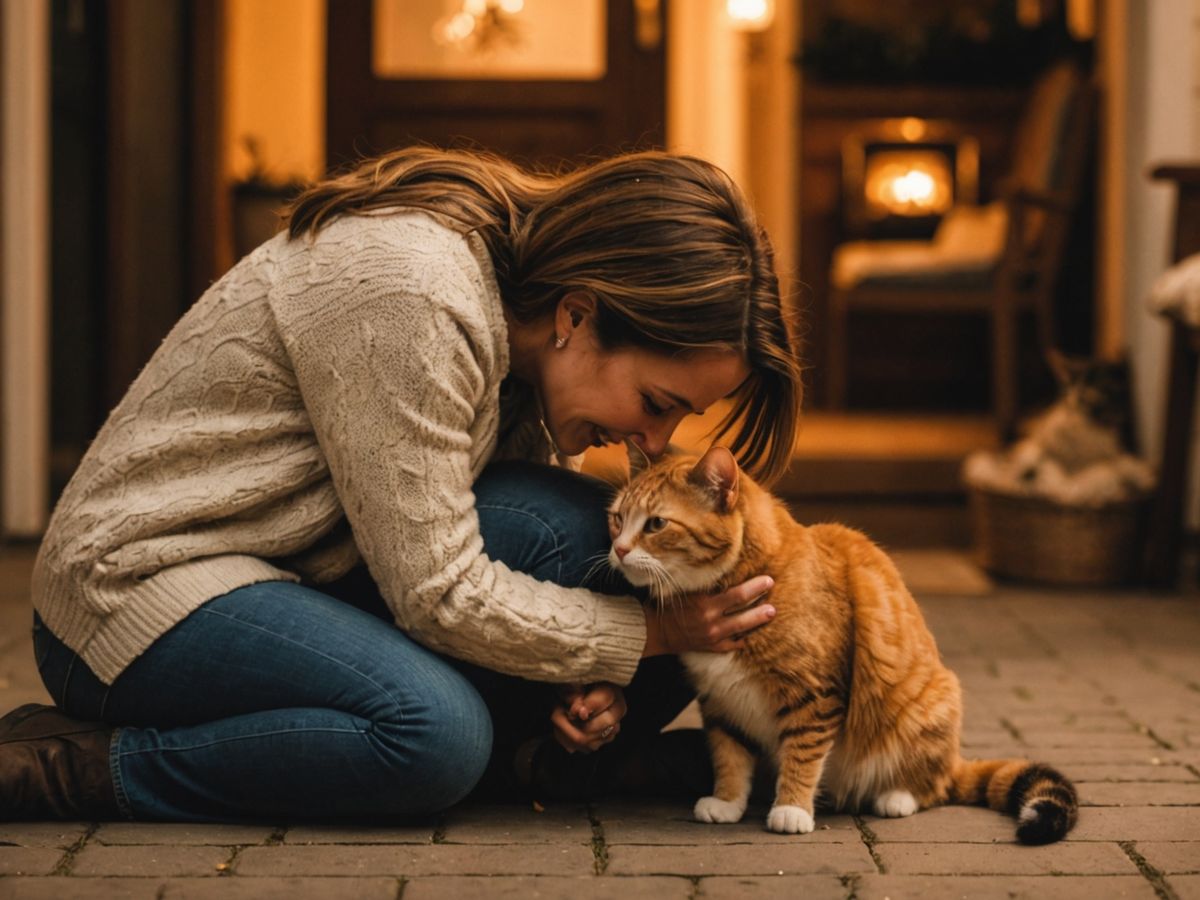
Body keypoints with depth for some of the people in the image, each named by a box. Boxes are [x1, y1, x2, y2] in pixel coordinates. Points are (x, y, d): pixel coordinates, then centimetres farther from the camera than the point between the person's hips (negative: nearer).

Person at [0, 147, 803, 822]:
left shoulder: (535, 305, 1)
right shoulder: (411, 303, -27)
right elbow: (440, 594, -25)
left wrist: (595, 680, -9)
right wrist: (648, 633, -17)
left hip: (309, 576, 8)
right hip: (145, 578, -8)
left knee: (563, 529, -14)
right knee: (436, 732, -32)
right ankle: (72, 766, -19)